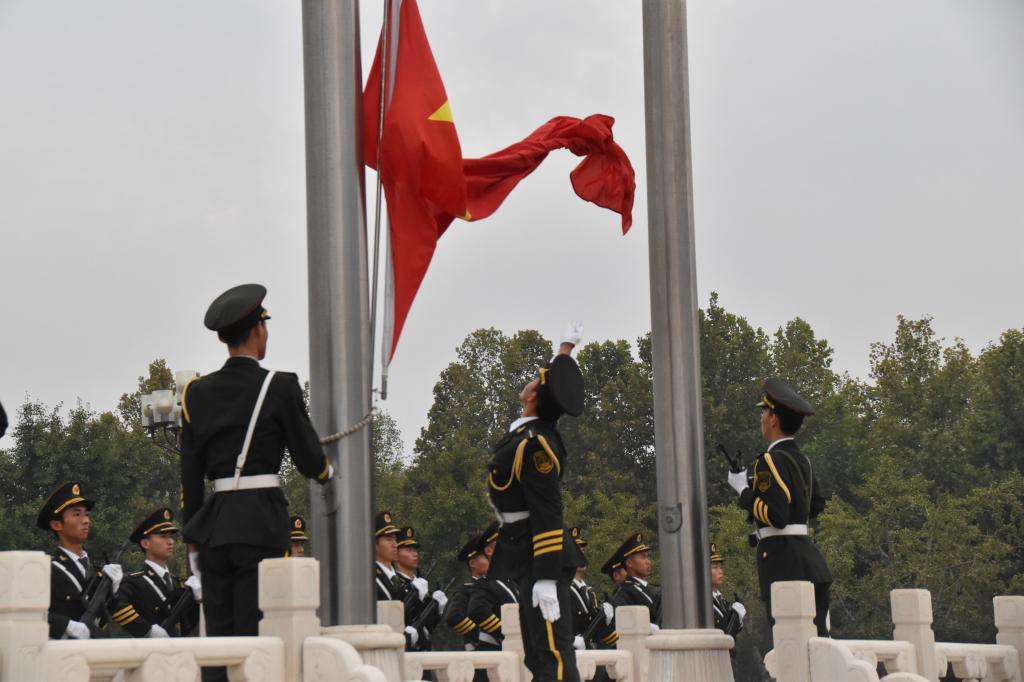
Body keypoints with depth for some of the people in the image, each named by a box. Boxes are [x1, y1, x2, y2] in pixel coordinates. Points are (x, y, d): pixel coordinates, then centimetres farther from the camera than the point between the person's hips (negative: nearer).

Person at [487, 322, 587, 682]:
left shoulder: (534, 444, -20)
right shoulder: (537, 430, 8)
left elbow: (548, 515, -23)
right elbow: (557, 381, 29)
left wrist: (546, 578, -25)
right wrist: (567, 346, 47)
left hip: (540, 560, -10)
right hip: (530, 558, 10)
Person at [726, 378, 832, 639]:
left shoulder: (771, 461, -12)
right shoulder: (801, 459, 16)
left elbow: (776, 515, -20)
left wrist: (743, 491, -9)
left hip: (784, 562, -9)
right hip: (808, 557, 9)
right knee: (817, 639, 8)